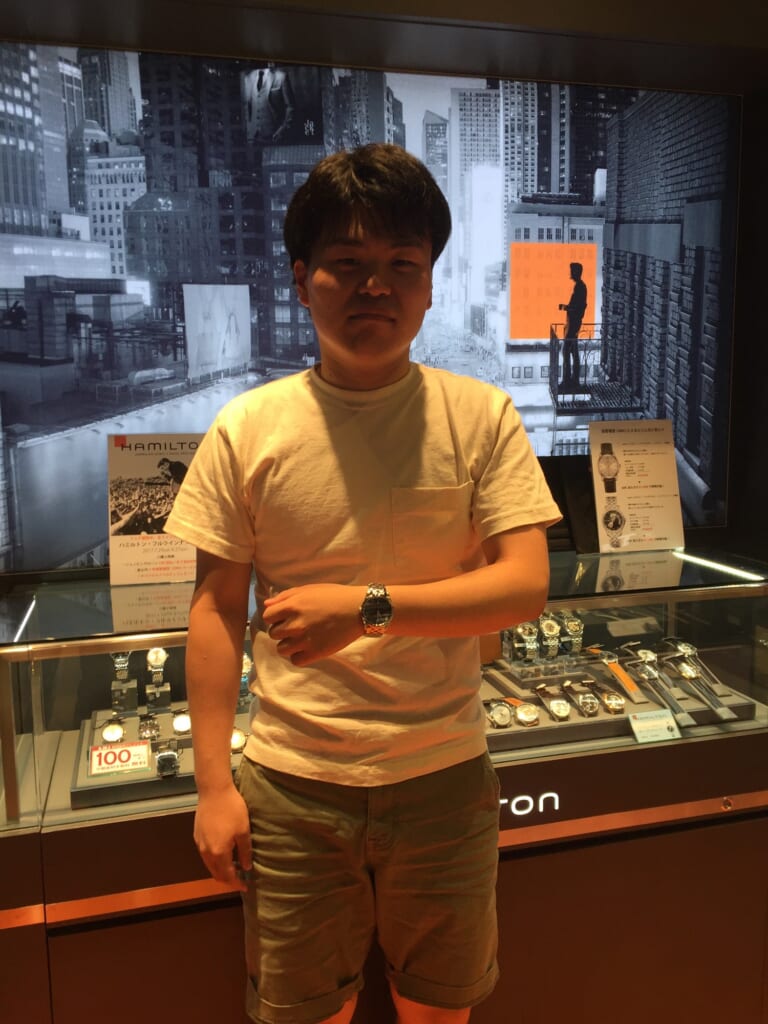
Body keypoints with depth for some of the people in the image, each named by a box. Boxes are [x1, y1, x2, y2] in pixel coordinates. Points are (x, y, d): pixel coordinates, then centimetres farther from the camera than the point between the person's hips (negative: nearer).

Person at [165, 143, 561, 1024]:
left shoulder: (480, 416, -6)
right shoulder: (247, 428, -6)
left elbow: (525, 587, -11)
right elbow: (216, 608, -2)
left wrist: (367, 607, -24)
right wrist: (213, 783, -4)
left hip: (445, 778, 1)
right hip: (291, 785, 0)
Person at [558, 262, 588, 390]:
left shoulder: (578, 287, -17)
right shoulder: (581, 286, 14)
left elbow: (576, 307, -23)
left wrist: (564, 307, -11)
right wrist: (567, 306, 16)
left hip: (572, 323, -11)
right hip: (575, 322, 11)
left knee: (567, 352, -8)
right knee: (573, 351, 13)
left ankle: (567, 381, -7)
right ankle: (574, 380, 18)